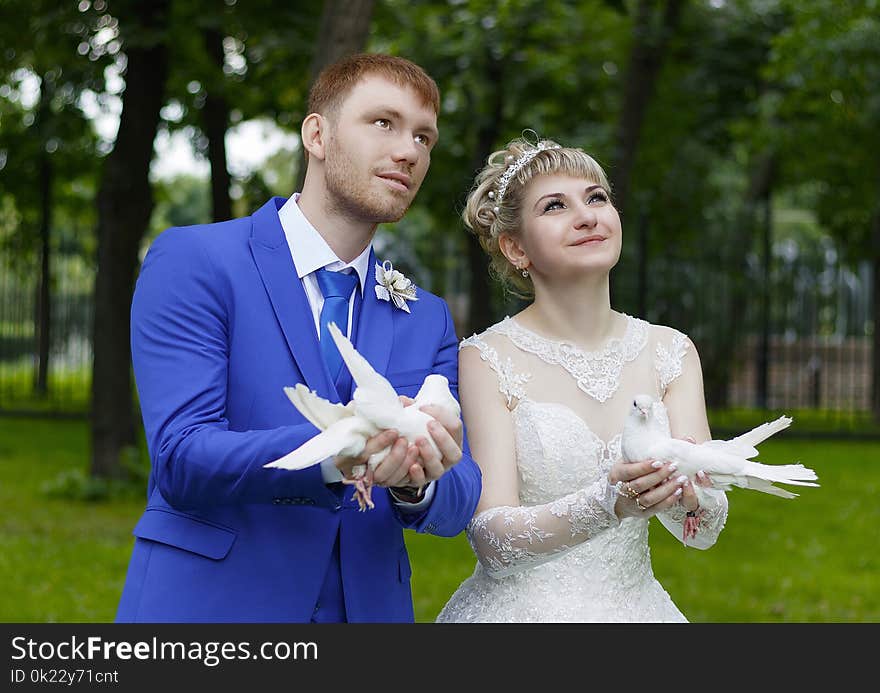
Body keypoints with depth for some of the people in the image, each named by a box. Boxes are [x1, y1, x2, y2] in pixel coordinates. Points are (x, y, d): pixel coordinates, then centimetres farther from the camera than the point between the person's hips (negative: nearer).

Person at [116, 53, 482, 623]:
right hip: (207, 603, -4)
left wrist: (416, 482, -24)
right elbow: (181, 457, -16)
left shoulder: (427, 320, 8)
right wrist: (335, 454, -32)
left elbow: (459, 502, -1)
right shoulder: (193, 261, -6)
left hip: (368, 606, 4)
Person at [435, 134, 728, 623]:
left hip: (634, 604, 3)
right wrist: (605, 505, -32)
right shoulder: (487, 358, -11)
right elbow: (490, 537, -17)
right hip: (522, 608, -3)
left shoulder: (670, 352, 0)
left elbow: (706, 528, -6)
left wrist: (680, 492, -27)